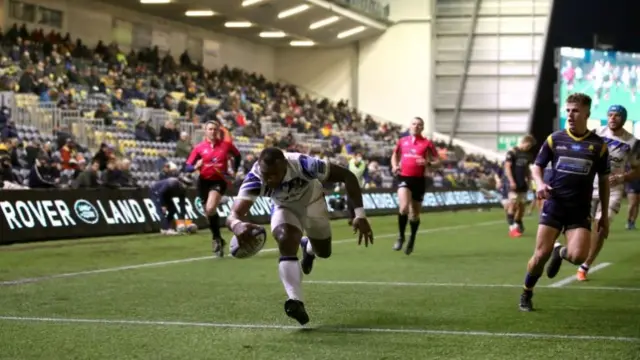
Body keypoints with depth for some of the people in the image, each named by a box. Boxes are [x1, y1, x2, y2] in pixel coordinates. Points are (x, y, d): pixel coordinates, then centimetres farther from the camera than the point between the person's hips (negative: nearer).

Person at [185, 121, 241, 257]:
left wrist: (234, 171, 5)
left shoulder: (226, 145, -2)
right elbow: (187, 166, -6)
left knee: (210, 209, -24)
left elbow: (238, 156, 17)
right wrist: (196, 166, -27)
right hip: (204, 181, 2)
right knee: (209, 212, 7)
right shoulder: (199, 147, -3)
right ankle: (218, 239, 26)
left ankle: (217, 239, -6)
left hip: (219, 181, -2)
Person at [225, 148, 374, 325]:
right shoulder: (254, 178, -41)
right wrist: (237, 224, -77)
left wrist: (360, 215, -40)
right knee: (286, 243, -31)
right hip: (285, 208, -1)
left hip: (312, 203, 1)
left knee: (324, 252, 20)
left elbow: (347, 176, -33)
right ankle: (296, 302, -28)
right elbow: (233, 215, -51)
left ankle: (308, 247, 58)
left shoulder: (303, 165, -44)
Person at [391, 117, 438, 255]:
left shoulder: (427, 143, 0)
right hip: (404, 178, 0)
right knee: (404, 206, -23)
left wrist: (428, 163, -20)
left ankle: (412, 240, 33)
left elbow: (436, 162, 1)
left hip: (419, 180, 0)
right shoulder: (402, 141, 8)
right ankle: (401, 236, -5)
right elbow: (395, 155, 26)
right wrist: (395, 166, 6)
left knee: (415, 213, 9)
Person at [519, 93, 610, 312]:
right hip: (554, 204, 0)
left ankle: (560, 253, 20)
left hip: (580, 210, 0)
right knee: (541, 254, -7)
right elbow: (537, 167, 10)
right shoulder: (554, 140, 2)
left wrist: (605, 215, 9)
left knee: (577, 256, -18)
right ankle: (526, 294, 17)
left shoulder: (598, 145, 2)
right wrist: (540, 184, -13)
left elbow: (604, 181, 9)